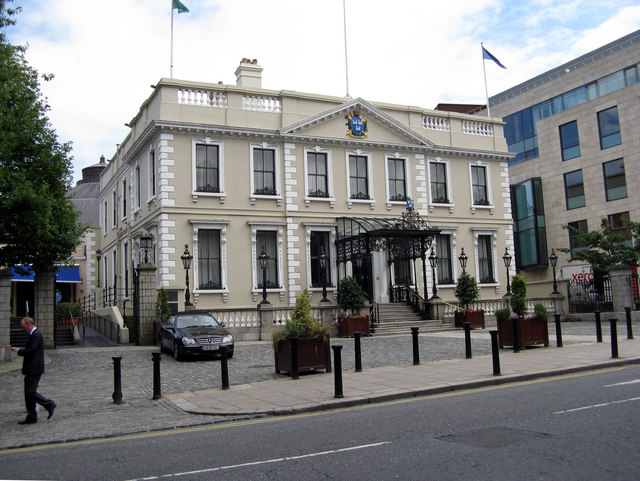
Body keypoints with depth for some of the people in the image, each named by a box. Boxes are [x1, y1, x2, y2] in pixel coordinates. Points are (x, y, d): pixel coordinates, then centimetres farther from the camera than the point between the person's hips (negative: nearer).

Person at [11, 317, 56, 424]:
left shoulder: (36, 335, -16)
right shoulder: (34, 334, 16)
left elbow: (31, 351, -22)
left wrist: (18, 350, -9)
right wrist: (20, 349, 10)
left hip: (34, 370, -10)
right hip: (31, 370, 10)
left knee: (30, 392, -9)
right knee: (28, 392, 11)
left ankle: (49, 404, 2)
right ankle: (31, 417, 15)